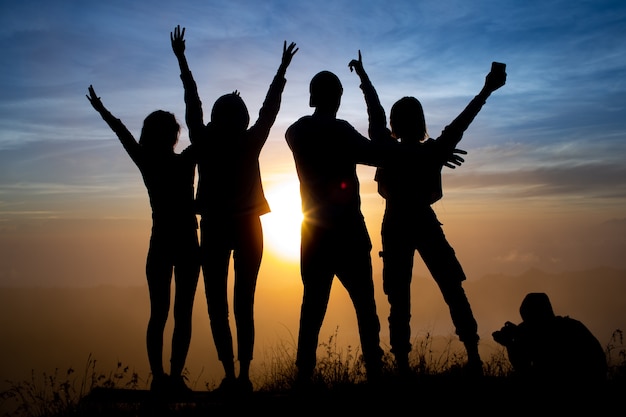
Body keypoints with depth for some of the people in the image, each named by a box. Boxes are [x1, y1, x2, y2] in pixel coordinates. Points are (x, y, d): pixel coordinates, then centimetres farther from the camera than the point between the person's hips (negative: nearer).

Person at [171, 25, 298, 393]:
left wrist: (181, 59, 17)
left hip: (214, 228, 0)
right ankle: (243, 376, -4)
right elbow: (270, 108, 8)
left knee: (218, 305, 1)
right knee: (245, 304, 1)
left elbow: (192, 104, 6)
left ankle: (230, 374, -7)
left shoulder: (205, 143, -3)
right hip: (247, 227, 1)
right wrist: (283, 69, 19)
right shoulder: (250, 142, -3)